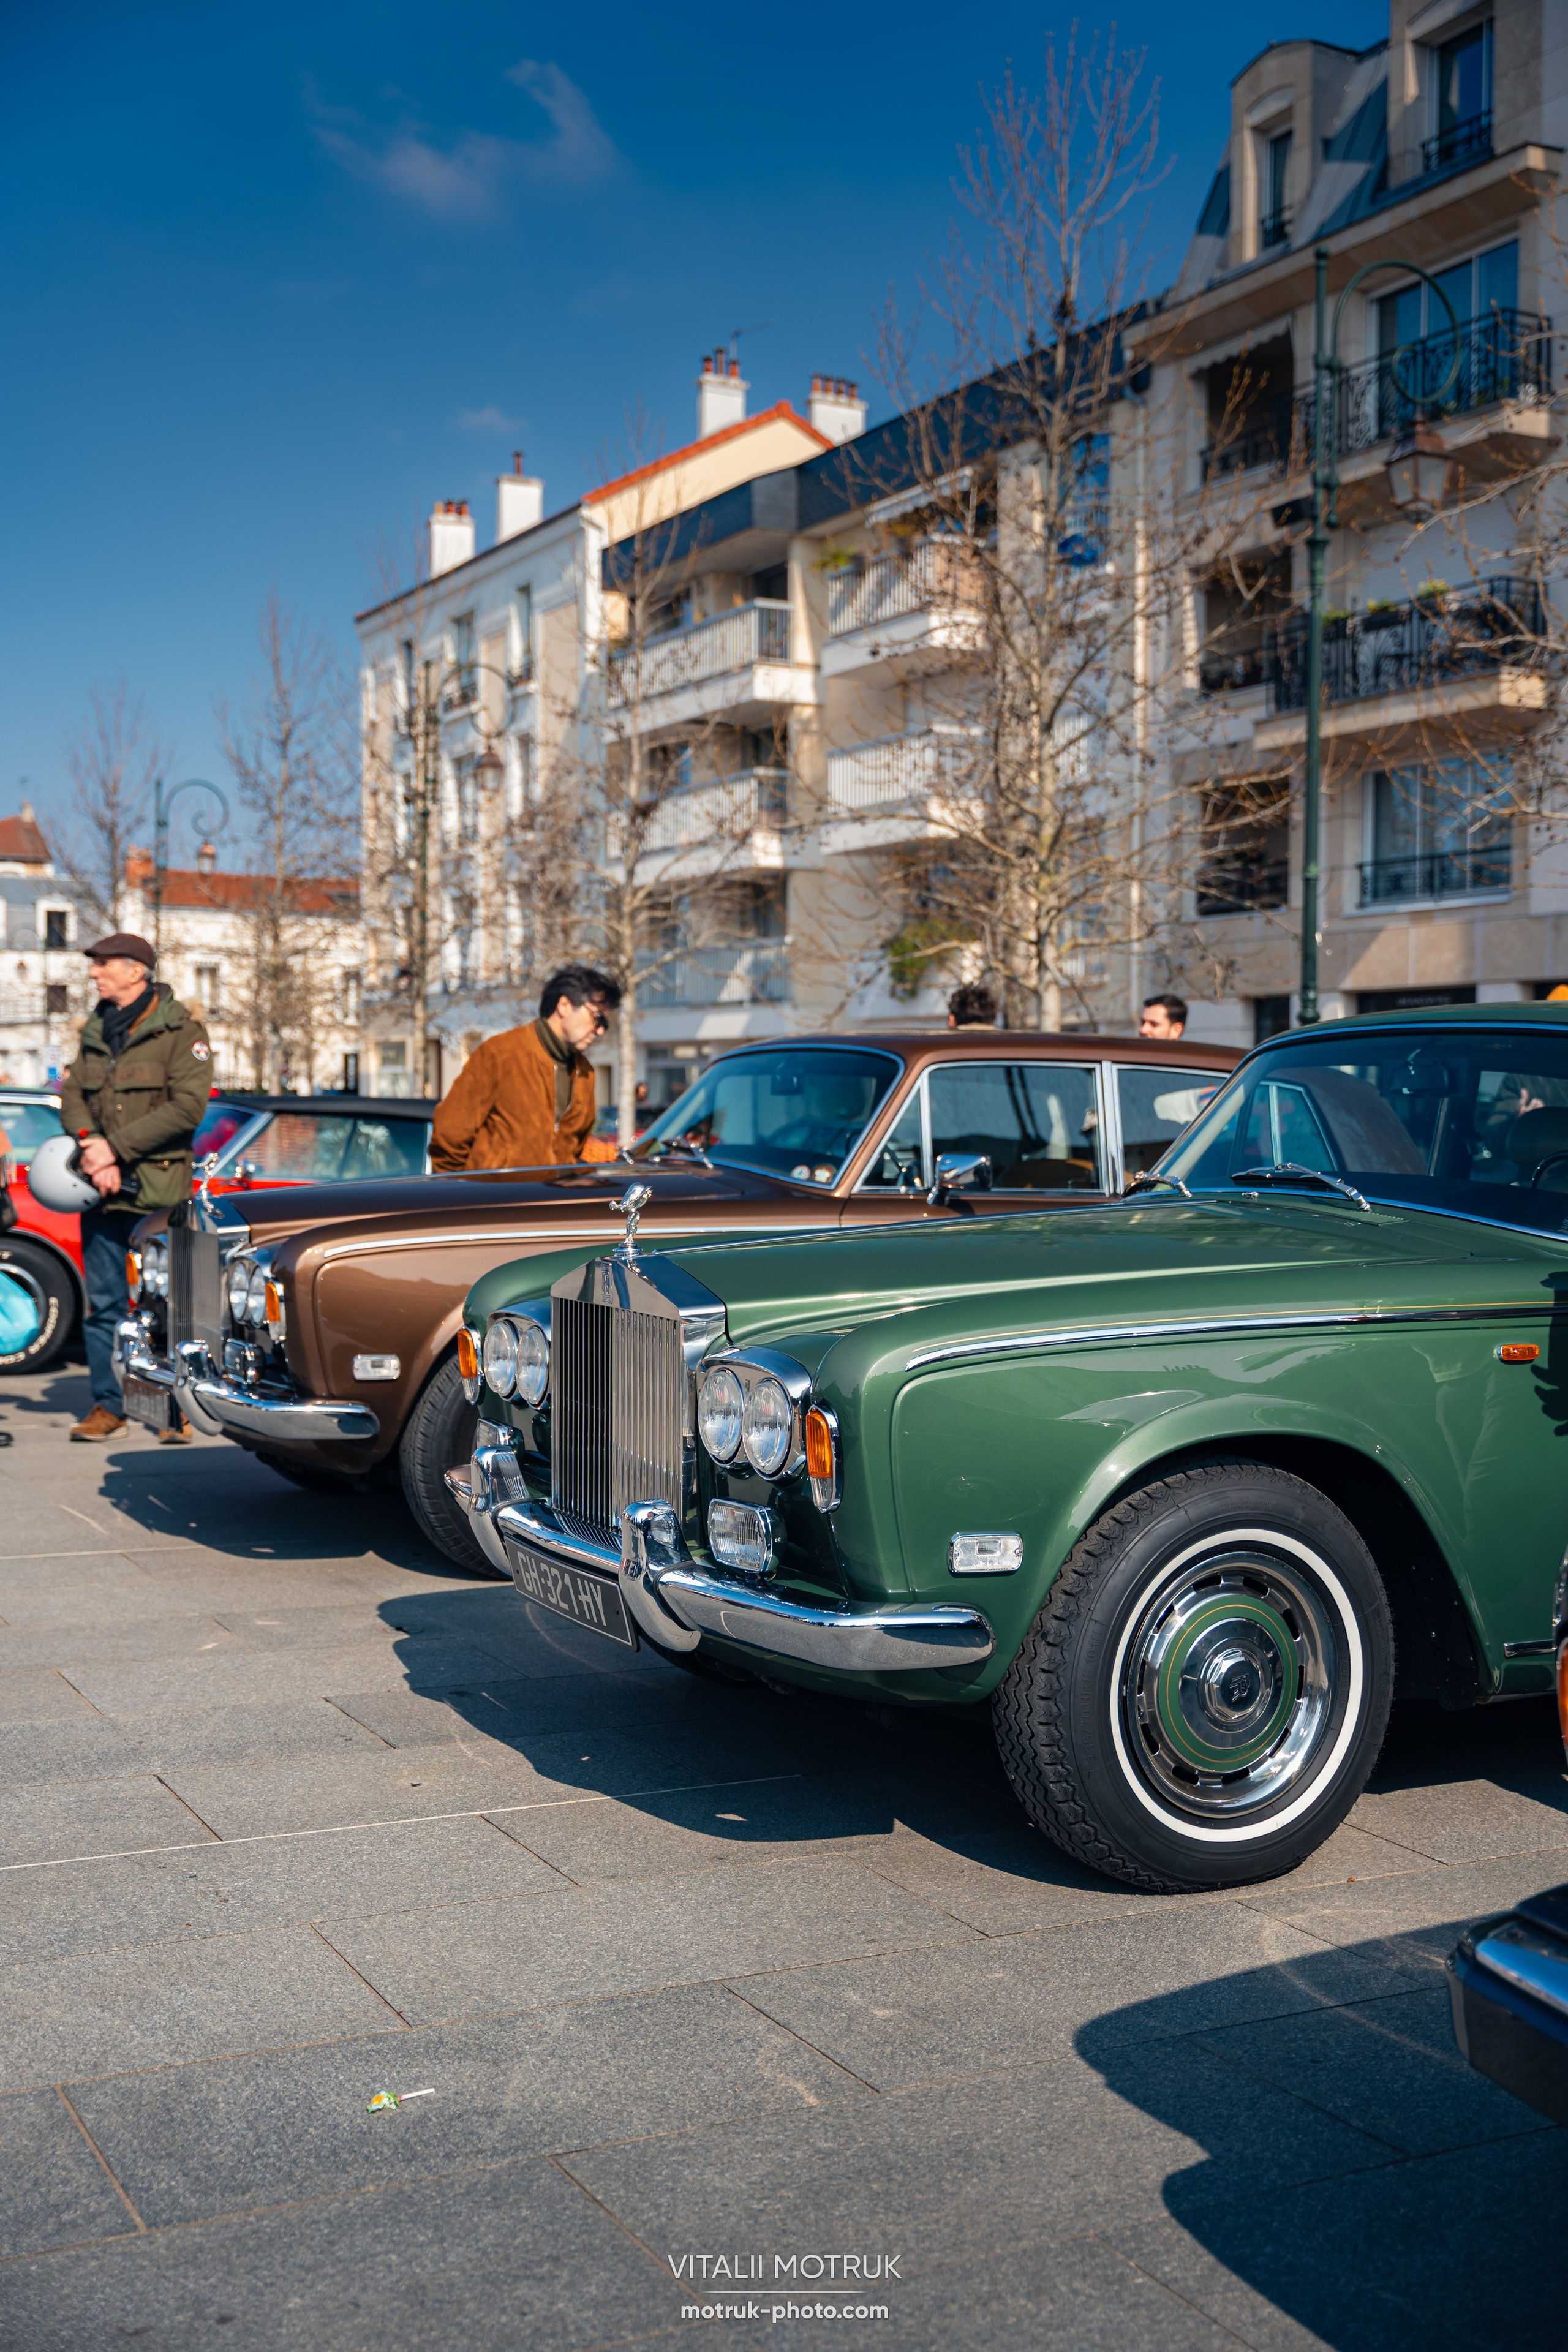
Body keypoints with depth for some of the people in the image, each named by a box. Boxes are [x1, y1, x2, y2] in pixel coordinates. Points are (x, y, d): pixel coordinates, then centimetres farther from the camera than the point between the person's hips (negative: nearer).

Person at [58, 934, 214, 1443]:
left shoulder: (181, 1032, -4)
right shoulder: (96, 1033, 15)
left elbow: (187, 1107, -13)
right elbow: (72, 1097, 9)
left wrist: (116, 1146, -16)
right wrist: (91, 1147, -11)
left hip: (159, 1189, -5)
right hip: (102, 1190, 5)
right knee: (103, 1302, 7)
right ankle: (108, 1405, 15)